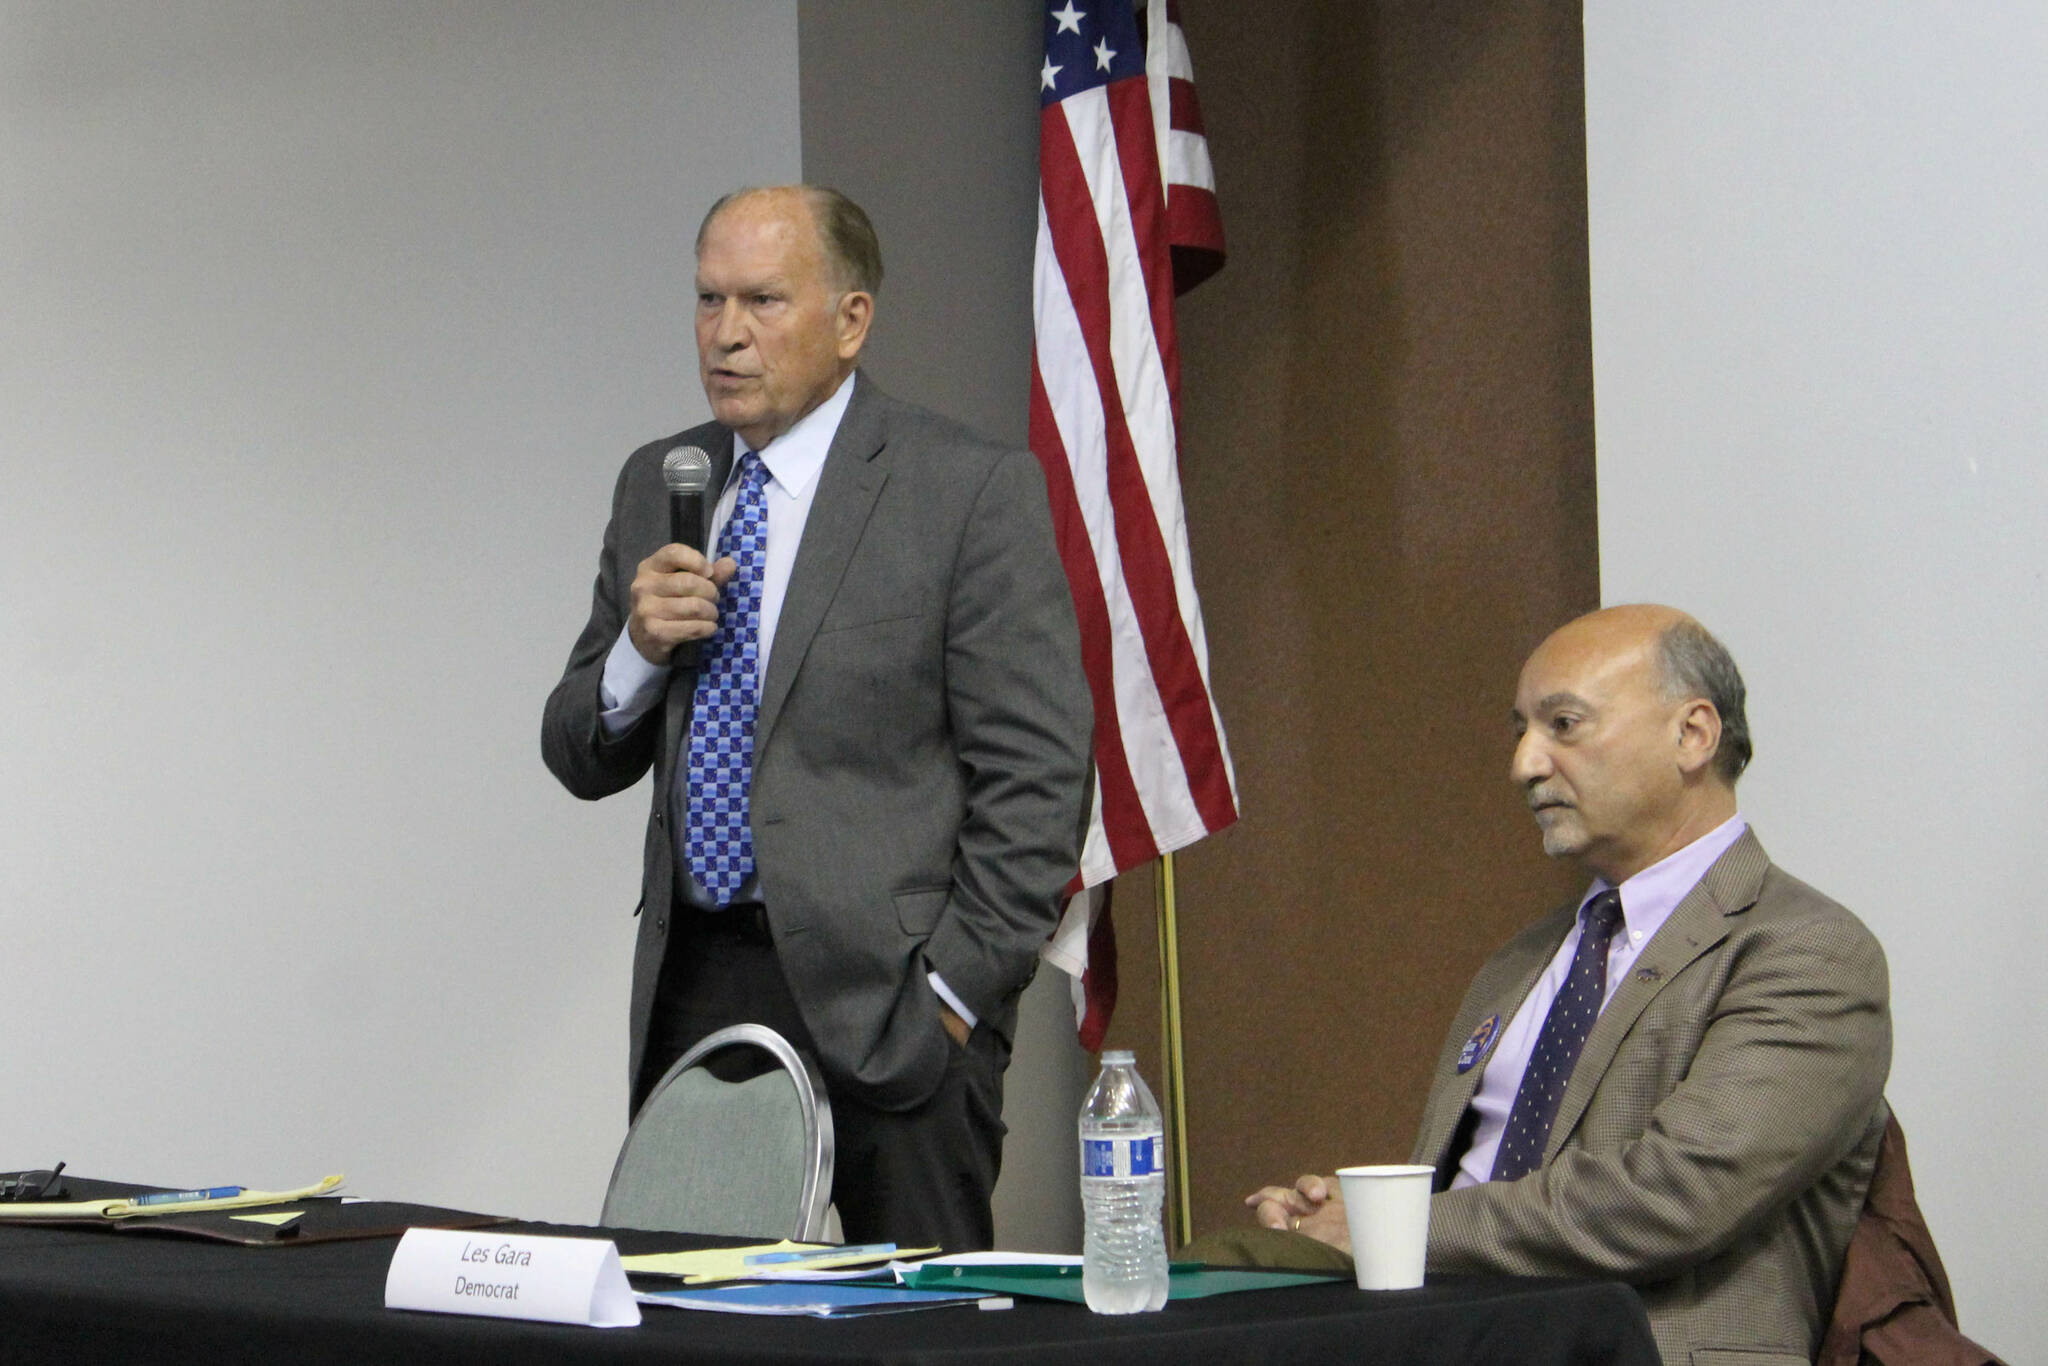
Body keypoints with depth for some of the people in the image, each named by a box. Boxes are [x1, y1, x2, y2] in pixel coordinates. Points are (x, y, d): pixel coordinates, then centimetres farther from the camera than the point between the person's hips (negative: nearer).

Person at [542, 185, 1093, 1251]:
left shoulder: (971, 491, -5)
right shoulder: (656, 485, 13)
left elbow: (1034, 775, -8)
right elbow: (581, 759, 15)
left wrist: (954, 991, -12)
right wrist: (639, 649, -5)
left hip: (884, 998, -5)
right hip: (693, 994, 5)